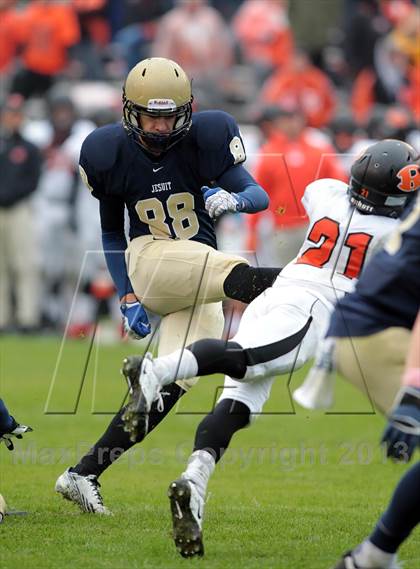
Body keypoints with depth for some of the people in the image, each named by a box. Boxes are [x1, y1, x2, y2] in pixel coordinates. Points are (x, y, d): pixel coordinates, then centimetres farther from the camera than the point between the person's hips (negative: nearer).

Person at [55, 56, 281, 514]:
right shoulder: (111, 154, -6)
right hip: (148, 260, -1)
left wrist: (235, 199, -32)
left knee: (172, 384, -11)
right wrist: (127, 298, 0)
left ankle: (83, 474, -8)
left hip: (201, 279, 1)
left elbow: (260, 196, -9)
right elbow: (111, 233, 7)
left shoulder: (204, 140, -8)